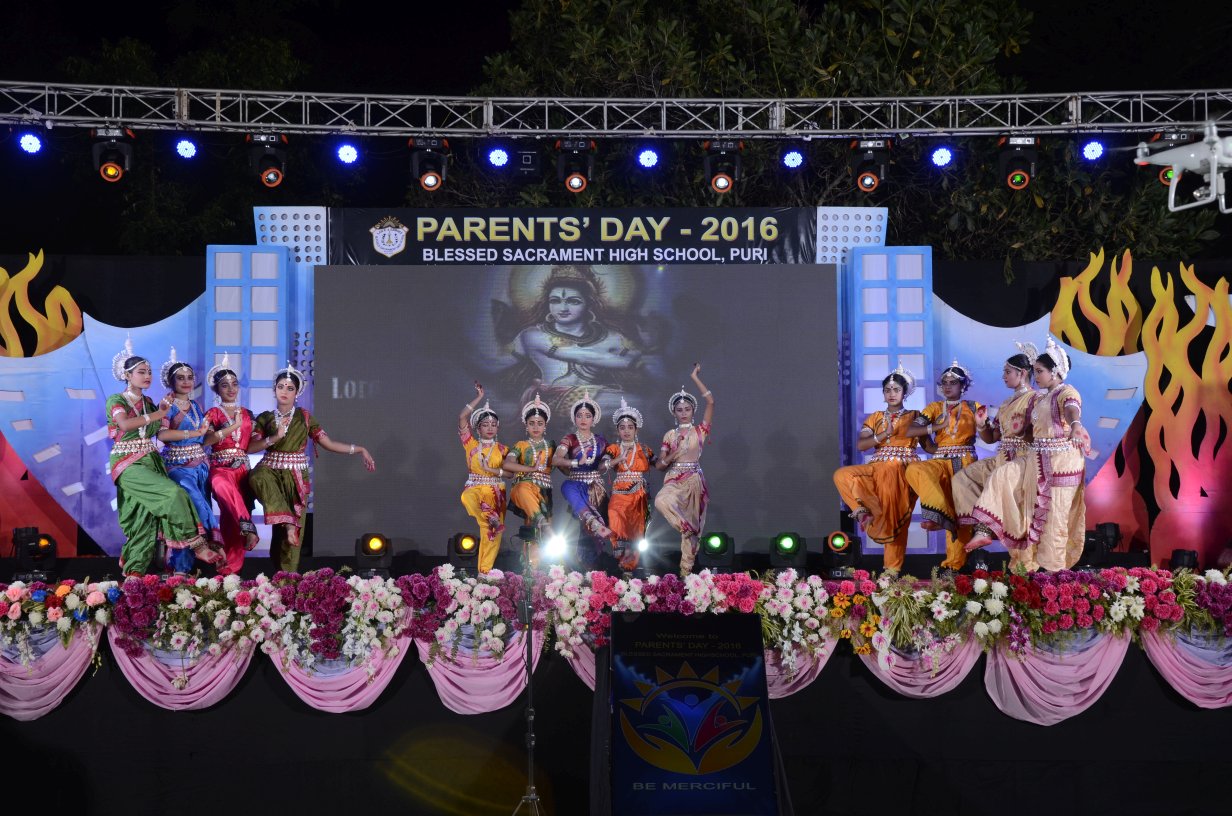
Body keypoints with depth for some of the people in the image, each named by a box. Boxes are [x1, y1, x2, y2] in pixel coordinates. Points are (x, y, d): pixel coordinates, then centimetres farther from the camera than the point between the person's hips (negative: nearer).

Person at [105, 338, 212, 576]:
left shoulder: (148, 402, 15)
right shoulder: (115, 400, -4)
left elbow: (159, 431, 6)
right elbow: (125, 425, -24)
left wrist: (163, 412, -7)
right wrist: (157, 414, -17)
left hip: (149, 460, 7)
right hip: (127, 462, -7)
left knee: (144, 514, -3)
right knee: (173, 492, -23)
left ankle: (134, 570, 0)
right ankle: (197, 545, -16)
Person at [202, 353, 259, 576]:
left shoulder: (247, 414, 17)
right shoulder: (213, 413, 6)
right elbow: (206, 440, -10)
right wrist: (234, 426, -16)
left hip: (242, 467, 3)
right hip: (220, 467, -3)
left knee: (230, 514, -9)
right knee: (223, 486, -39)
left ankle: (231, 568, -6)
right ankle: (248, 528, -44)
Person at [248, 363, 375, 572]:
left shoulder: (304, 417, 6)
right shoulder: (264, 418, 7)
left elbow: (328, 444, 4)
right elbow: (250, 448, 0)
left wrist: (359, 449, -4)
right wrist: (274, 438, -14)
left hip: (296, 476, 0)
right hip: (271, 470, 0)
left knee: (293, 531, -8)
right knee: (258, 477, -38)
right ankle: (287, 522, -35)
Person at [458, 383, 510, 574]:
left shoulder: (502, 449, 9)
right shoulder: (471, 444, 8)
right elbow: (462, 418, -2)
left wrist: (492, 470, -12)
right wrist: (479, 398, 1)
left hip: (495, 491, 0)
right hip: (475, 487, 0)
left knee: (491, 533, -10)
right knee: (467, 498, -39)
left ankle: (485, 571, -9)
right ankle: (489, 519, -28)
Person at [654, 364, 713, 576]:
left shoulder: (700, 430, 5)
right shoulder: (670, 435, 10)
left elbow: (710, 401, -7)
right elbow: (659, 465, 9)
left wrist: (695, 377, -4)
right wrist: (671, 457, -12)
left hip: (694, 480, -1)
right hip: (674, 479, 1)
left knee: (692, 523, -2)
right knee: (661, 501, -33)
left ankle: (686, 570, 7)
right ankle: (688, 529, -14)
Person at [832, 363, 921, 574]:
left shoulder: (914, 417, 11)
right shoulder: (875, 418, 16)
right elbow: (860, 445, 2)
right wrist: (884, 434, -11)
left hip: (904, 467, -3)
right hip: (877, 466, 3)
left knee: (895, 517, -14)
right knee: (842, 475, -19)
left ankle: (893, 567, -11)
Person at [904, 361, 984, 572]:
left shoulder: (973, 407, 12)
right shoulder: (934, 408, 14)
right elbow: (910, 431, 1)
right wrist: (938, 426, -7)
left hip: (965, 462, -1)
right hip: (940, 461, 1)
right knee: (914, 469, -31)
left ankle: (955, 562, -11)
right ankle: (939, 514, -37)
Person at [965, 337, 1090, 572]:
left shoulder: (1067, 392, -11)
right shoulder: (1038, 398, 15)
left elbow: (1071, 408, -35)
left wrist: (1076, 424, -58)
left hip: (1062, 460, -8)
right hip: (1037, 458, 8)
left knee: (1054, 515, -3)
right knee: (1001, 476, -3)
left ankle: (1052, 569, 4)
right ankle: (985, 531, -4)